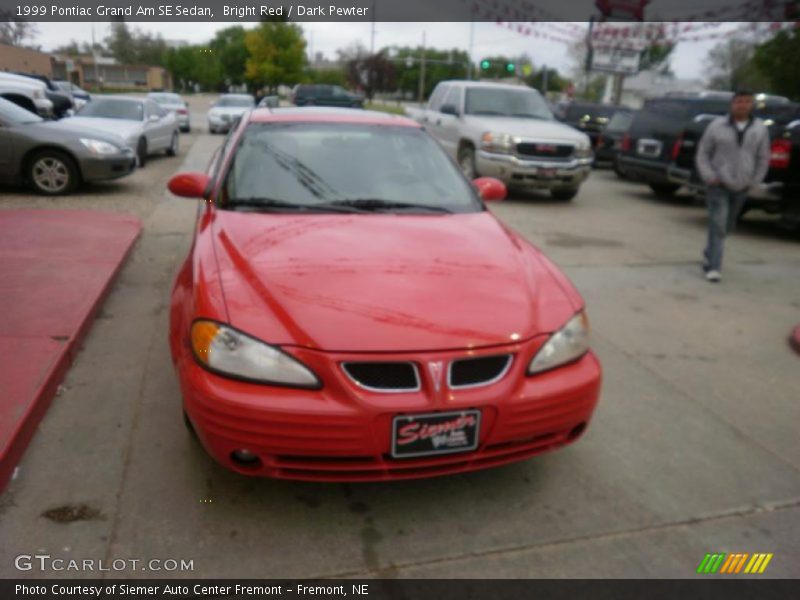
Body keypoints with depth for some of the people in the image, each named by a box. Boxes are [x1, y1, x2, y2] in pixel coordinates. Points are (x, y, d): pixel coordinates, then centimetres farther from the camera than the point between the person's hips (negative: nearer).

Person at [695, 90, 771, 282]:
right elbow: (703, 153, 2)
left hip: (741, 187, 3)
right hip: (719, 185, -3)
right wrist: (709, 177, -7)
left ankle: (709, 254, 35)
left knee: (728, 226, 13)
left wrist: (753, 181, 3)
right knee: (718, 225, -12)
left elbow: (763, 158, 10)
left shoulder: (760, 129, 4)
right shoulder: (717, 126, -2)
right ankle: (713, 267, -10)